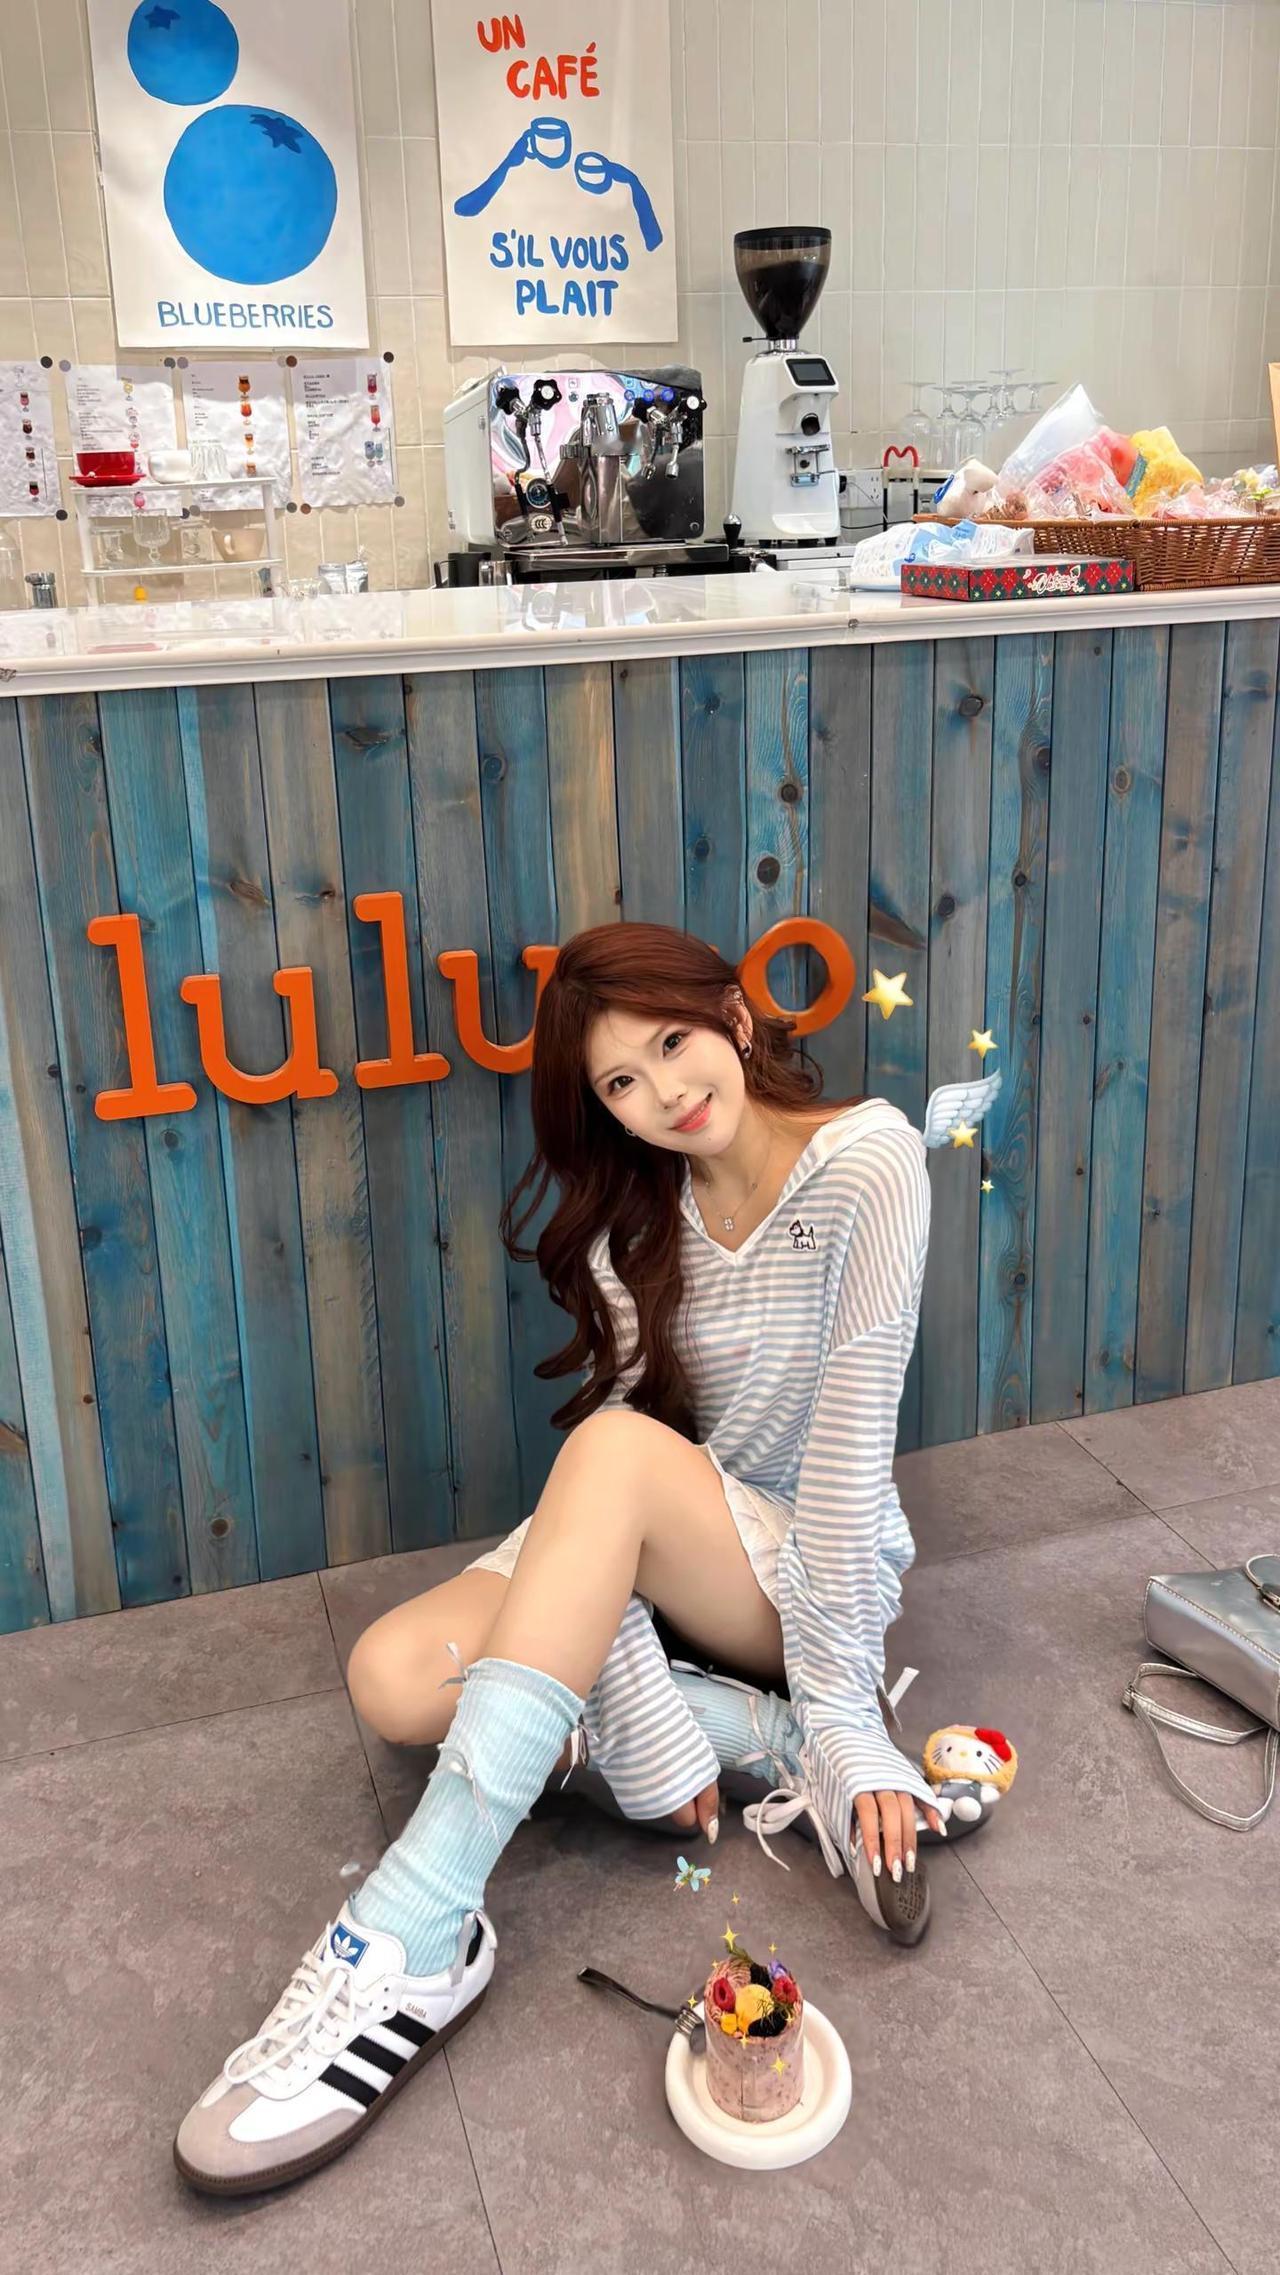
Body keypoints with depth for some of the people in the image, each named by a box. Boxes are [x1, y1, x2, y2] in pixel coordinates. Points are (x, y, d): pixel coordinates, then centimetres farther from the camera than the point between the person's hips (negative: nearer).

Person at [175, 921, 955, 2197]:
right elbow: (607, 1508, -11)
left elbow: (849, 1437, -20)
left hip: (814, 1567, -5)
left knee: (612, 1452, -35)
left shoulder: (867, 1160, -14)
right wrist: (647, 1733, -22)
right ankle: (785, 1745, -16)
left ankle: (413, 1940, -38)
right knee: (396, 1679, -19)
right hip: (674, 1577, 5)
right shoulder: (638, 1219, 0)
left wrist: (844, 1707, -23)